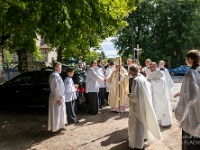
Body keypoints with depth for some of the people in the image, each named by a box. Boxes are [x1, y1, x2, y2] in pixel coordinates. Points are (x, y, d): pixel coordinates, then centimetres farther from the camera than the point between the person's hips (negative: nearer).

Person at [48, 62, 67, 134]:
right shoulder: (54, 75, -20)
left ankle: (59, 126, 31)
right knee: (56, 113, 1)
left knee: (59, 113, 19)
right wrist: (58, 98, -23)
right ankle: (56, 128, 13)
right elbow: (55, 88, -24)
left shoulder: (56, 75, 12)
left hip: (60, 96, 10)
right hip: (57, 98, -10)